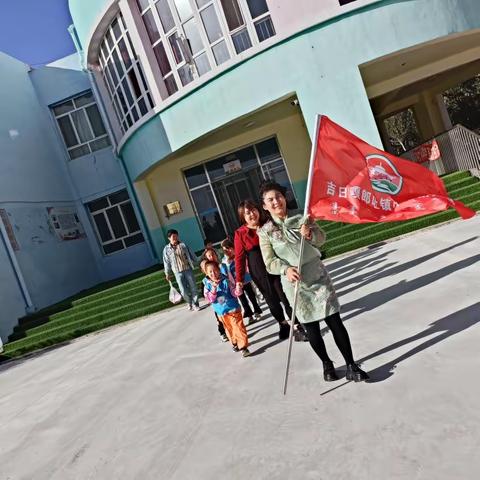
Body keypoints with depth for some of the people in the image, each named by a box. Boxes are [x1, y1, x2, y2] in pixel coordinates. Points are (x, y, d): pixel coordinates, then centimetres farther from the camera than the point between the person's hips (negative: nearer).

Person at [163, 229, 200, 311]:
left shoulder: (183, 245, 0)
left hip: (188, 269, 1)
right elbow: (166, 262, 3)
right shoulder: (166, 249, -2)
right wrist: (167, 273, 6)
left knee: (193, 287, 4)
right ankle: (189, 303, 25)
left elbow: (191, 255, 7)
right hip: (178, 273, -1)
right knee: (183, 291, -2)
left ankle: (195, 304, 20)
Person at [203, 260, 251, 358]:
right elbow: (209, 299, -13)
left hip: (233, 309, -3)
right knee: (229, 329, 19)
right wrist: (214, 289, -26)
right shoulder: (207, 285, -6)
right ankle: (235, 343, 39)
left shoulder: (226, 281, -12)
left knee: (238, 327, -5)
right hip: (221, 312, 3)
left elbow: (234, 293, -9)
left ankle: (243, 346, 1)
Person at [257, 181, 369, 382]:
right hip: (295, 283, -1)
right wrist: (286, 269, -26)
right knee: (311, 328, 8)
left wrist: (310, 234, -25)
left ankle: (351, 366, 11)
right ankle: (327, 364, 29)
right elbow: (270, 262, -6)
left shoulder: (301, 218, 2)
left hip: (318, 276, 1)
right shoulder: (265, 232, -4)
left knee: (335, 322, -1)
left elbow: (321, 239, -2)